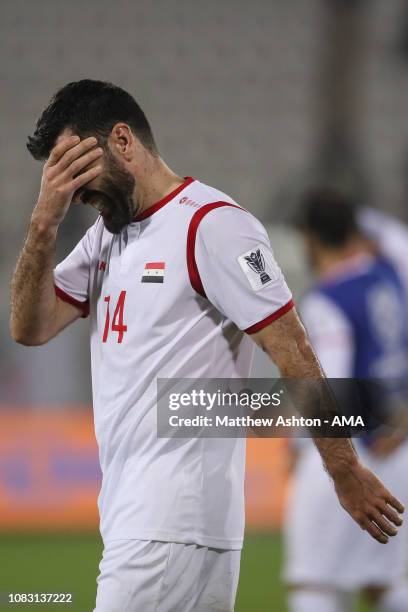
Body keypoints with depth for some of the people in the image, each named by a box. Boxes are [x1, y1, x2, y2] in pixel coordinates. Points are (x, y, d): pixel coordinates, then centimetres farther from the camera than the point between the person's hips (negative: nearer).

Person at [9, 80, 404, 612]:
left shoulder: (211, 224, -9)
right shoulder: (106, 234, 18)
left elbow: (294, 354, -10)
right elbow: (29, 328, 13)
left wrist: (347, 475, -10)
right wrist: (45, 224, 0)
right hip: (131, 509, 8)